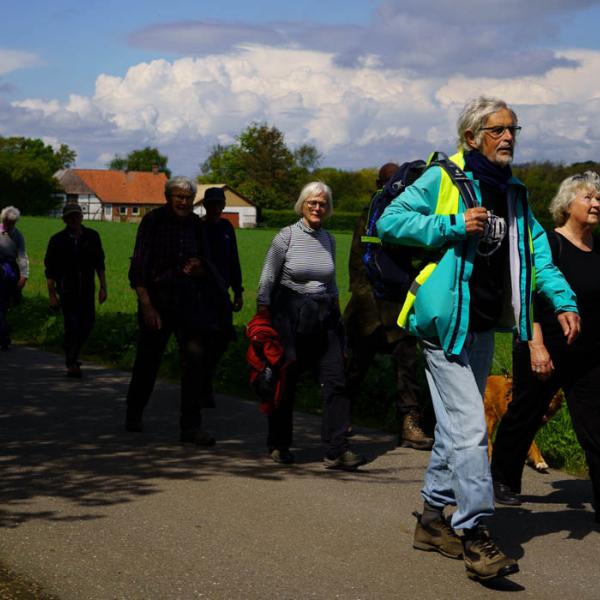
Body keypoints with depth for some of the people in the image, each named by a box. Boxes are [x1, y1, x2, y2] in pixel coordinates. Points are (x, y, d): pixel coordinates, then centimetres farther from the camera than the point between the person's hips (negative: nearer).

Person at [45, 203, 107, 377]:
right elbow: (50, 269, -1)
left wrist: (102, 287, 7)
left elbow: (99, 264, 12)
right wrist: (51, 294, -6)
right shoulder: (58, 240, -4)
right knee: (72, 326, -9)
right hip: (67, 289, -4)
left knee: (88, 323, 6)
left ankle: (73, 355, 28)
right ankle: (71, 364, 0)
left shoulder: (92, 237, 4)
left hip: (87, 289, 4)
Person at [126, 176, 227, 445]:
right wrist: (146, 306, -17)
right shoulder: (153, 221, -7)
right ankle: (134, 415, 31)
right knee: (147, 361, 8)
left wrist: (199, 269, -11)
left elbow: (207, 269, 14)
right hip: (158, 300, -3)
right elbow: (138, 267, -10)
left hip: (189, 302, 3)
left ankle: (191, 426, -5)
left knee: (196, 358, -9)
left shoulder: (195, 224, 6)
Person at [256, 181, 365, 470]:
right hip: (290, 315, -4)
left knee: (335, 380, -7)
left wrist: (335, 311, 17)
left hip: (324, 316, 4)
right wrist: (263, 318, -6)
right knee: (285, 381, 5)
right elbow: (266, 280, -2)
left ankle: (337, 451, -9)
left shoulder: (328, 240, 10)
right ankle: (278, 445, 22)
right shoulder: (286, 236, -4)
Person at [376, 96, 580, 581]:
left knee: (455, 426, 14)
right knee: (469, 427, -12)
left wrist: (563, 301, -1)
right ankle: (475, 533, -8)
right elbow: (390, 221, -11)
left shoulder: (514, 194, 13)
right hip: (446, 322, -8)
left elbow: (537, 251, 13)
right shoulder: (441, 180, -8)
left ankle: (433, 519, 26)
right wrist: (453, 227, -20)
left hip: (485, 326, 8)